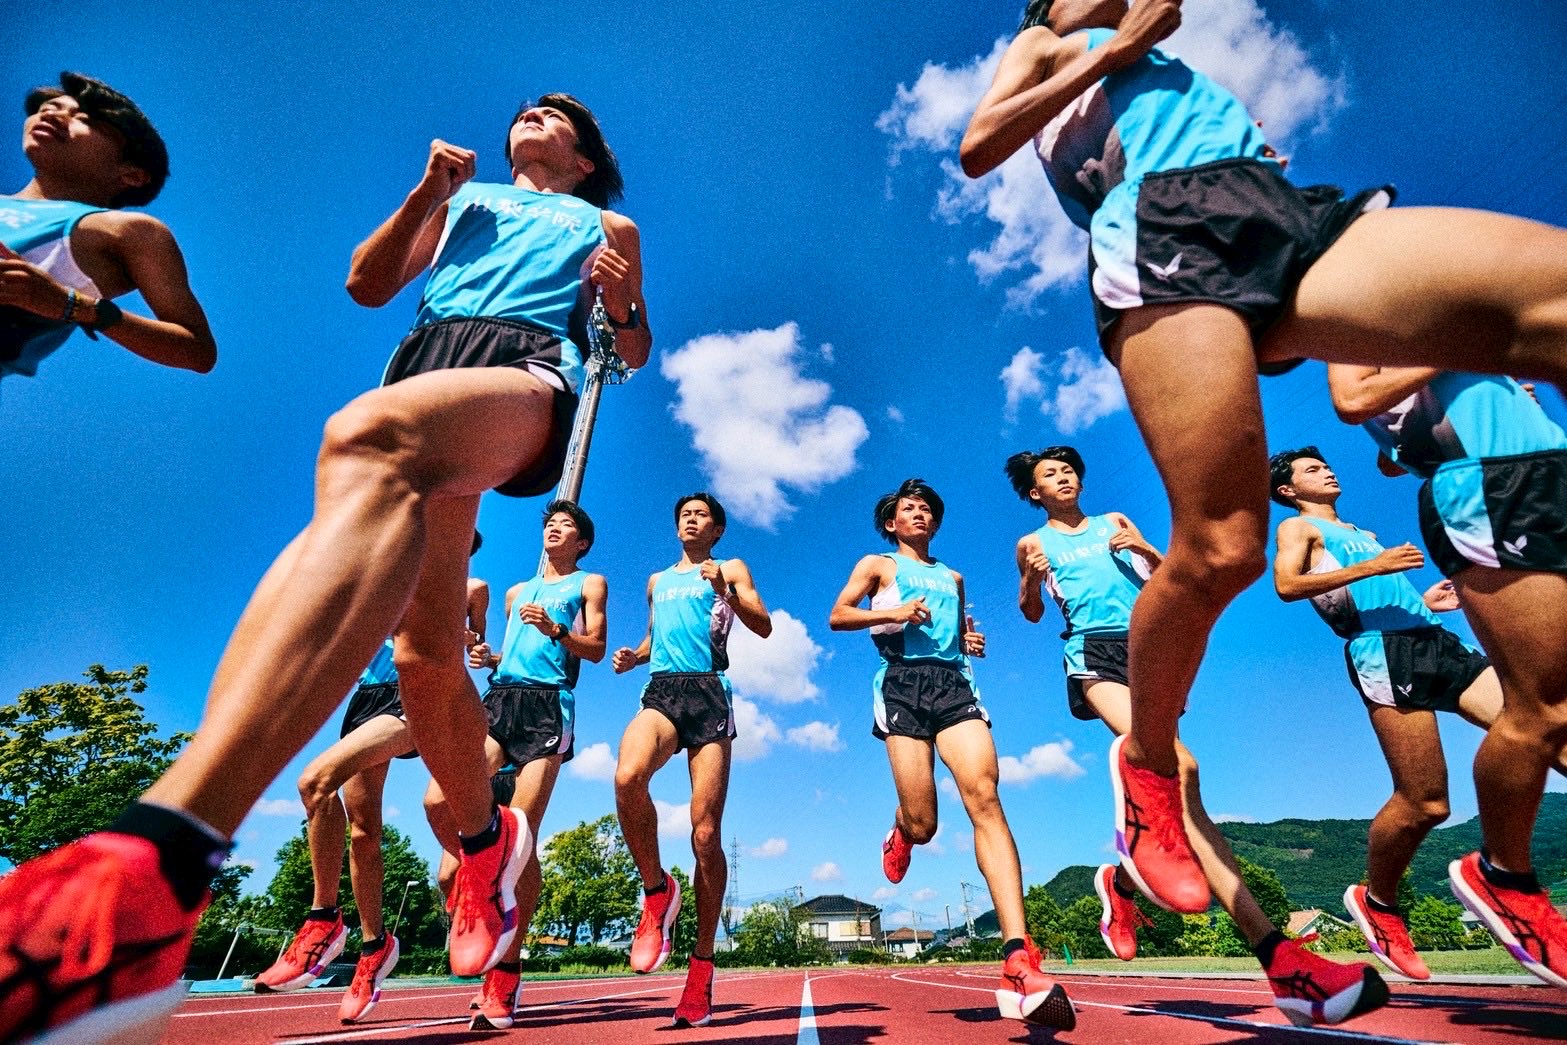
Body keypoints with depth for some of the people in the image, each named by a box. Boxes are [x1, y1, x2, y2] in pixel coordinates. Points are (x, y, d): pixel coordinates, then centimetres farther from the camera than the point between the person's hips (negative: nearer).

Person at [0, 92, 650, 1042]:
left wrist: (625, 305, 3)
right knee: (423, 654, -6)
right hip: (423, 364, 5)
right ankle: (488, 841, 20)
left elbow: (634, 352, 24)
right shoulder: (462, 195, 37)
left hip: (530, 375, -4)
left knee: (370, 435, -40)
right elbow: (369, 285, 28)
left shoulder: (609, 227, 30)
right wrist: (425, 194, 18)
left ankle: (150, 873, -56)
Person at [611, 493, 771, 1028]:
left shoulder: (729, 569, 14)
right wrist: (633, 655, 13)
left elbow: (764, 627, 2)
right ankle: (657, 890, -8)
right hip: (660, 690, 3)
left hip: (709, 693, -3)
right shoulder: (657, 580, 27)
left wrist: (725, 593, -14)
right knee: (628, 776, -31)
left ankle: (702, 961, 9)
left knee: (706, 833, -7)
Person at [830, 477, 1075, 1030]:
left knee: (984, 794, -21)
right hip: (904, 683, -3)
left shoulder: (952, 577, 28)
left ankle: (1018, 963, -27)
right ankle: (900, 832, 31)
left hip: (954, 682, 3)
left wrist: (972, 641, 14)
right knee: (922, 825, -11)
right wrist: (893, 612, -11)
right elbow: (838, 616, 4)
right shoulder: (878, 565, 15)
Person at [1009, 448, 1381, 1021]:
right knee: (1178, 769, -25)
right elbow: (1031, 613, 19)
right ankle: (1274, 950, -29)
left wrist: (1146, 549, 2)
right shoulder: (1034, 543, 15)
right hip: (1094, 651, -4)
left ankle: (1122, 879, 28)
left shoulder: (1115, 523, 22)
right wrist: (1031, 580, -2)